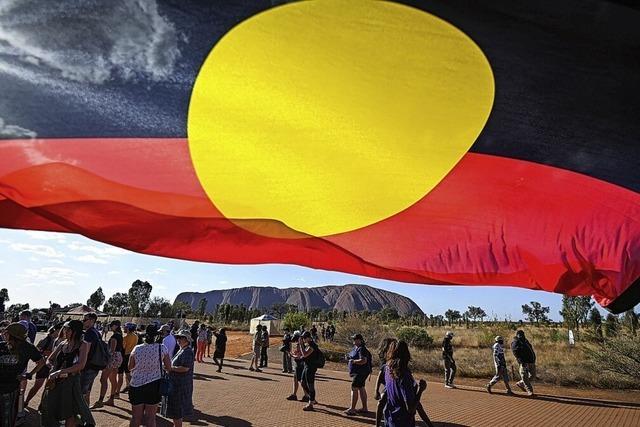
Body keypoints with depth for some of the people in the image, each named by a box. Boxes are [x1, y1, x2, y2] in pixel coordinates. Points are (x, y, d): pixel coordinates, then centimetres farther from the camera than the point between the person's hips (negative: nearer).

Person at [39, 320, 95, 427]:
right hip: (55, 381, 5)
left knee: (69, 413, 5)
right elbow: (50, 360, 14)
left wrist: (59, 372, -21)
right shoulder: (63, 344, 6)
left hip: (71, 381, -5)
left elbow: (80, 365, -19)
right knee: (50, 410, 12)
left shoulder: (83, 345, -9)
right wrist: (55, 368, -5)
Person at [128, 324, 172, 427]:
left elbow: (130, 367, 9)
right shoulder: (162, 348, -9)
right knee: (150, 417, 7)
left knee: (136, 417, 14)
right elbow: (169, 368, -3)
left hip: (136, 385, 2)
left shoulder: (137, 348, -3)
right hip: (153, 385, -2)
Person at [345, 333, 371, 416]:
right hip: (357, 372, 11)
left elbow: (363, 360, -30)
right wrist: (349, 357, 4)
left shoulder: (362, 349, -19)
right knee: (361, 389, 16)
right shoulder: (355, 347, 12)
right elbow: (354, 357, 25)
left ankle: (352, 409, -9)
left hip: (361, 372, -10)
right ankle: (365, 408, 25)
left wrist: (353, 361, -23)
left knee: (354, 388, -11)